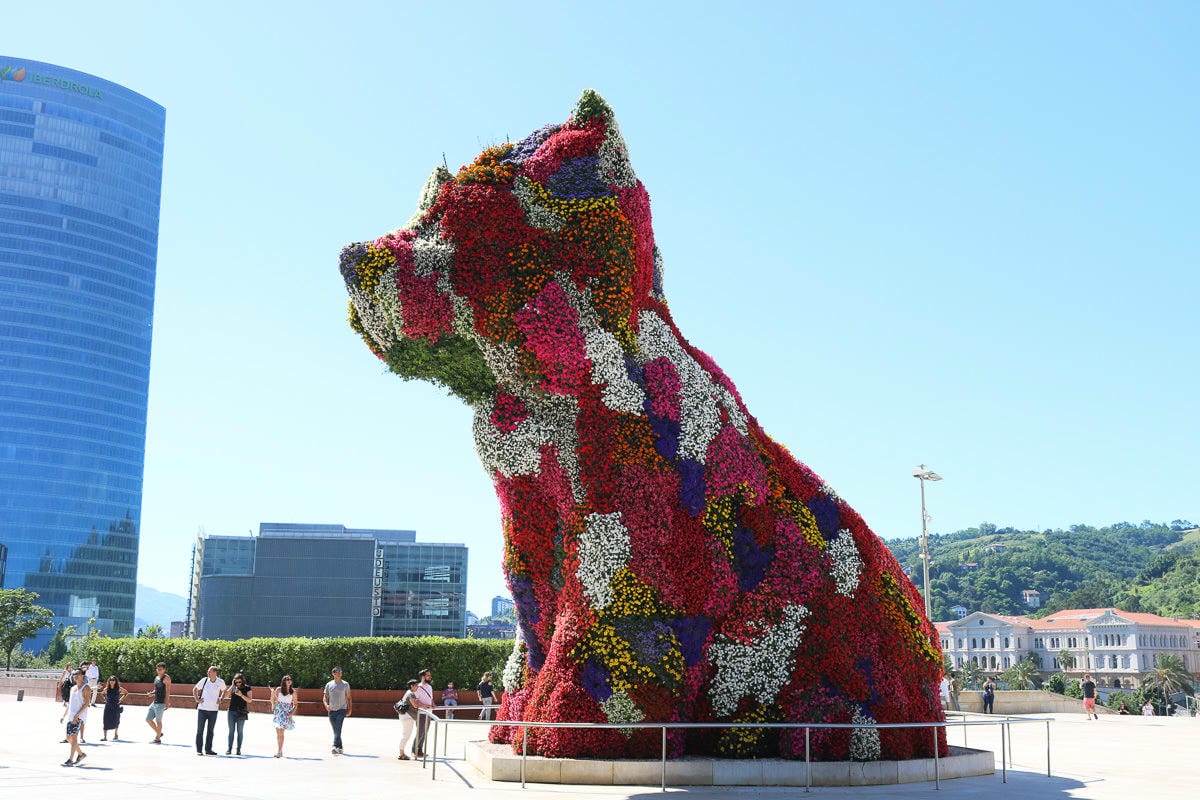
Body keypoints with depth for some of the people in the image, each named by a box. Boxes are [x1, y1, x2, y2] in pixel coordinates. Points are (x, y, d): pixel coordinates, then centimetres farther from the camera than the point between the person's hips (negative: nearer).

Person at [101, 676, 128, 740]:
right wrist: (105, 699, 7)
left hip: (116, 707, -1)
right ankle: (105, 737, 0)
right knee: (106, 722, -4)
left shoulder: (118, 688, -4)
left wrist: (122, 699, 0)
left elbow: (126, 693, 10)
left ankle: (116, 735, 26)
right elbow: (103, 694, 22)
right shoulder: (106, 689, 0)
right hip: (108, 707, 1)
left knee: (115, 721, 8)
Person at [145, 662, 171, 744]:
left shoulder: (166, 678, -9)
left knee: (158, 721, -2)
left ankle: (157, 739, 7)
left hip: (161, 703, -9)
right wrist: (151, 693, 7)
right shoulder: (156, 677, 16)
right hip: (154, 702, 9)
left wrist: (167, 702, -23)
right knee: (148, 719, 10)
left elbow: (168, 691, -15)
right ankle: (159, 733, 23)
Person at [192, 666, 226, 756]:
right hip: (202, 709, -1)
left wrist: (220, 699, 5)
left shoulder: (220, 682, -3)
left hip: (213, 710, 1)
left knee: (210, 730, 8)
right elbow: (195, 689, 10)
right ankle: (199, 750, 7)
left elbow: (223, 691, 18)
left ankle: (208, 749, 17)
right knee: (200, 730, 1)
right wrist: (197, 699, 1)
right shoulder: (204, 680, -5)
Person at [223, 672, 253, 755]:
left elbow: (249, 700, -6)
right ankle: (229, 749, 3)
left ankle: (239, 750, 3)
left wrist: (241, 695, -20)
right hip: (231, 712, 2)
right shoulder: (233, 688, 9)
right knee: (231, 731, 2)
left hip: (241, 713, -2)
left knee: (239, 731, 1)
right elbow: (226, 695, -3)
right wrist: (232, 686, -5)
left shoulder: (247, 689, 1)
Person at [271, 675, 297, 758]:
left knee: (281, 732, -9)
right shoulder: (278, 689, 3)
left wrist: (292, 712, -6)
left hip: (287, 713, -1)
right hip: (278, 711, 1)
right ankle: (280, 750, 13)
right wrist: (272, 693, -10)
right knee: (278, 732, 3)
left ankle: (280, 751, -5)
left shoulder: (293, 692, 3)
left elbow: (295, 704, 8)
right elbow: (273, 701, 8)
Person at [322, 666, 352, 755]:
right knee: (335, 730, 7)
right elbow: (325, 697, 8)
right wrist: (326, 705, -12)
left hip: (342, 709, -3)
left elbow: (348, 698, 8)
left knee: (338, 729, -18)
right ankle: (339, 747, 16)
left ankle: (336, 747, -27)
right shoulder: (329, 685, 8)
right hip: (331, 710, 3)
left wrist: (350, 709, 1)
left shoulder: (345, 684, 4)